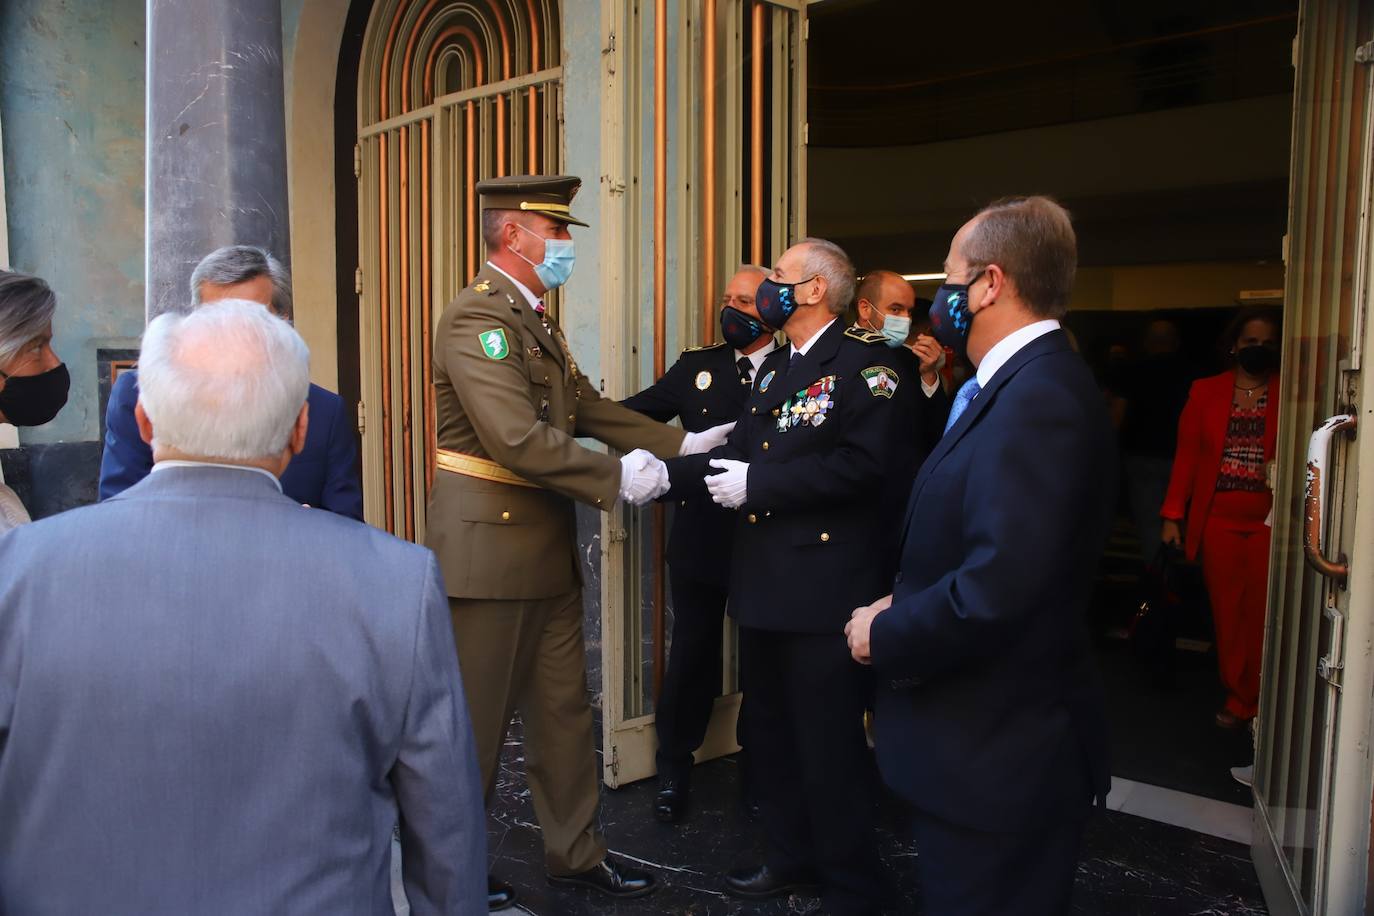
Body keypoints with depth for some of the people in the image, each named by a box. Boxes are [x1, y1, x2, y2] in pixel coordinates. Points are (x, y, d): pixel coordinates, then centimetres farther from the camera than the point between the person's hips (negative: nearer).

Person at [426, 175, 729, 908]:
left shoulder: (536, 322, 14)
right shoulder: (476, 317, -17)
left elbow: (589, 407, 13)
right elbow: (518, 439, -26)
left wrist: (680, 443, 6)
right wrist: (615, 480, -18)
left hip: (545, 547, 9)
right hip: (489, 546, -9)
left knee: (563, 711, 16)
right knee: (477, 721, 6)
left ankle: (575, 853, 31)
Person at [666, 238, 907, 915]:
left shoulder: (865, 360, -11)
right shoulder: (774, 366, 16)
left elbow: (863, 465, -23)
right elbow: (740, 455, 10)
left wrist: (757, 483, -20)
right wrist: (666, 475, -2)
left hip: (824, 590, -9)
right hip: (763, 584, 9)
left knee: (829, 746, 4)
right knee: (768, 732, 19)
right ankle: (789, 859, 38)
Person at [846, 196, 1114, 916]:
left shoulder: (1039, 398, -24)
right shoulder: (1025, 385, 9)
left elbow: (996, 592, -31)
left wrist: (884, 635, -16)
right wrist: (904, 603, 0)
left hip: (997, 754, -9)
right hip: (995, 732, 9)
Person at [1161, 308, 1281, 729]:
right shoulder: (1205, 392, 7)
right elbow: (1186, 455, 5)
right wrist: (1172, 516, 0)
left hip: (1270, 521, -1)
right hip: (1218, 520, 1)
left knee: (1262, 613, 1)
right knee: (1227, 611, 7)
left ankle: (1245, 699, 17)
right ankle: (1237, 694, 21)